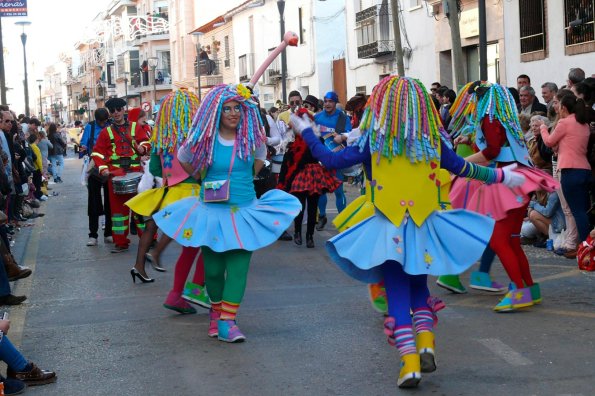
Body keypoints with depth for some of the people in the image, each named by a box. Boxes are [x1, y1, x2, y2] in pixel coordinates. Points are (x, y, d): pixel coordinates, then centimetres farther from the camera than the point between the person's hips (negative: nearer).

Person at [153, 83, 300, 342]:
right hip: (211, 212, -1)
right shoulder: (204, 141, -9)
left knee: (238, 266, -9)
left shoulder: (252, 139, -3)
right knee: (213, 268, 6)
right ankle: (216, 309, 31)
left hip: (244, 213, 1)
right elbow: (184, 160, 10)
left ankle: (227, 320, -8)